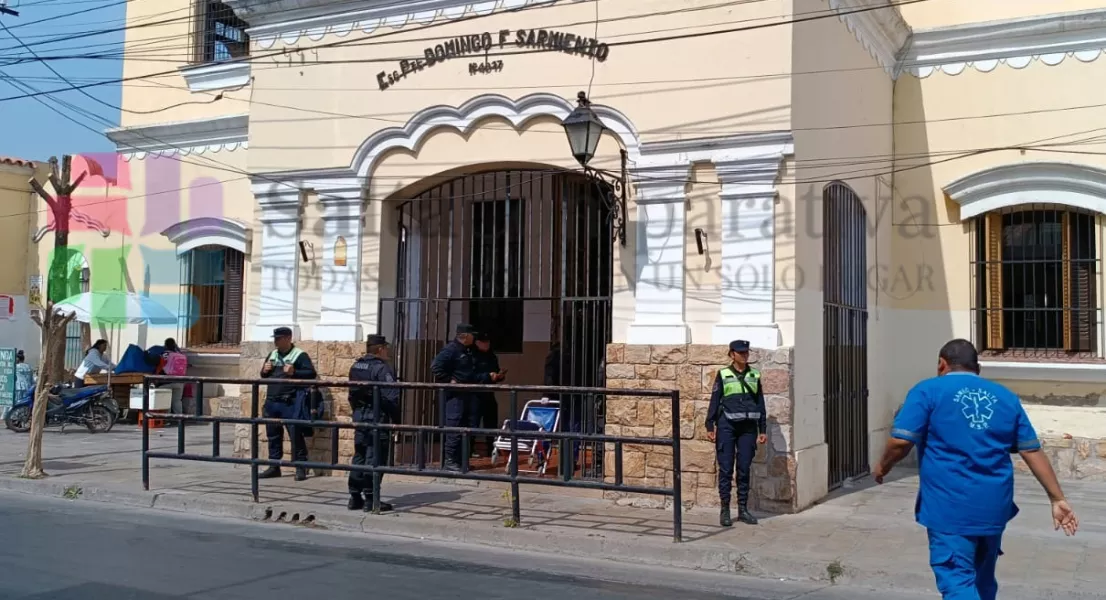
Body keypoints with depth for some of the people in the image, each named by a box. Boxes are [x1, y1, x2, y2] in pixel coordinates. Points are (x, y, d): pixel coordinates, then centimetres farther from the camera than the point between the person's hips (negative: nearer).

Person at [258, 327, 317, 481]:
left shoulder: (300, 355, -5)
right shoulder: (273, 355, 16)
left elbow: (311, 373, -12)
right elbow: (264, 375, 26)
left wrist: (294, 372, -23)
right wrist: (265, 370, 3)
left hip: (290, 403, -7)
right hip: (272, 402, 7)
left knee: (296, 435, -6)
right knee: (273, 435, 13)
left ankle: (300, 468, -1)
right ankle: (274, 467, 22)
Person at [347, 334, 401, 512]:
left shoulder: (355, 367, 11)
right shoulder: (382, 368, -14)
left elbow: (352, 394, 16)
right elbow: (391, 397, -18)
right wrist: (396, 419, -9)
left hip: (359, 416, 8)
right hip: (377, 417, -8)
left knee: (359, 456, 13)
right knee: (375, 458, -3)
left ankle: (355, 497, 15)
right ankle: (370, 499, -2)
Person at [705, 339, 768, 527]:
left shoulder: (754, 376, 9)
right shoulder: (723, 375, 1)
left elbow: (760, 403, 12)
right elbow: (714, 401, 1)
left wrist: (763, 430, 9)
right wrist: (710, 427, -5)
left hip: (748, 427, 3)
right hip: (727, 425, -3)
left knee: (744, 468, 6)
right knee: (726, 468, -1)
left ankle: (743, 509, 14)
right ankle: (725, 510, 5)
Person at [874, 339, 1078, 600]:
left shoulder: (928, 391, -1)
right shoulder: (1006, 397, 13)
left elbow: (900, 441, -11)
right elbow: (1033, 452, 11)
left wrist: (883, 467, 8)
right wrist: (1058, 499, 13)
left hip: (950, 506, -5)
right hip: (993, 505, 5)